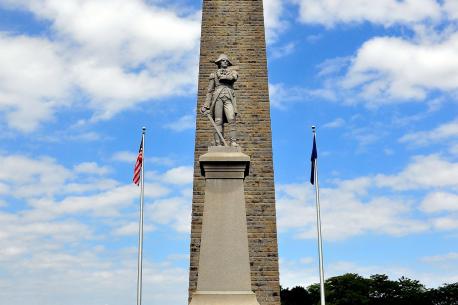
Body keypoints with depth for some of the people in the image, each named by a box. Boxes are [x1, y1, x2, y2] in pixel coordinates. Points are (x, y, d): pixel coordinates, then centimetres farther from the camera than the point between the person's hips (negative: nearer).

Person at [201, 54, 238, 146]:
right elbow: (210, 91, 17)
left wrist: (221, 76, 8)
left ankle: (233, 142, -28)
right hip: (217, 97, 0)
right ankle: (218, 144, -20)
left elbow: (233, 77, -4)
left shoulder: (232, 72, 23)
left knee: (231, 120, -19)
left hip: (229, 98, 0)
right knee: (218, 121, -12)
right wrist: (206, 105, 8)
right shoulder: (214, 74, 21)